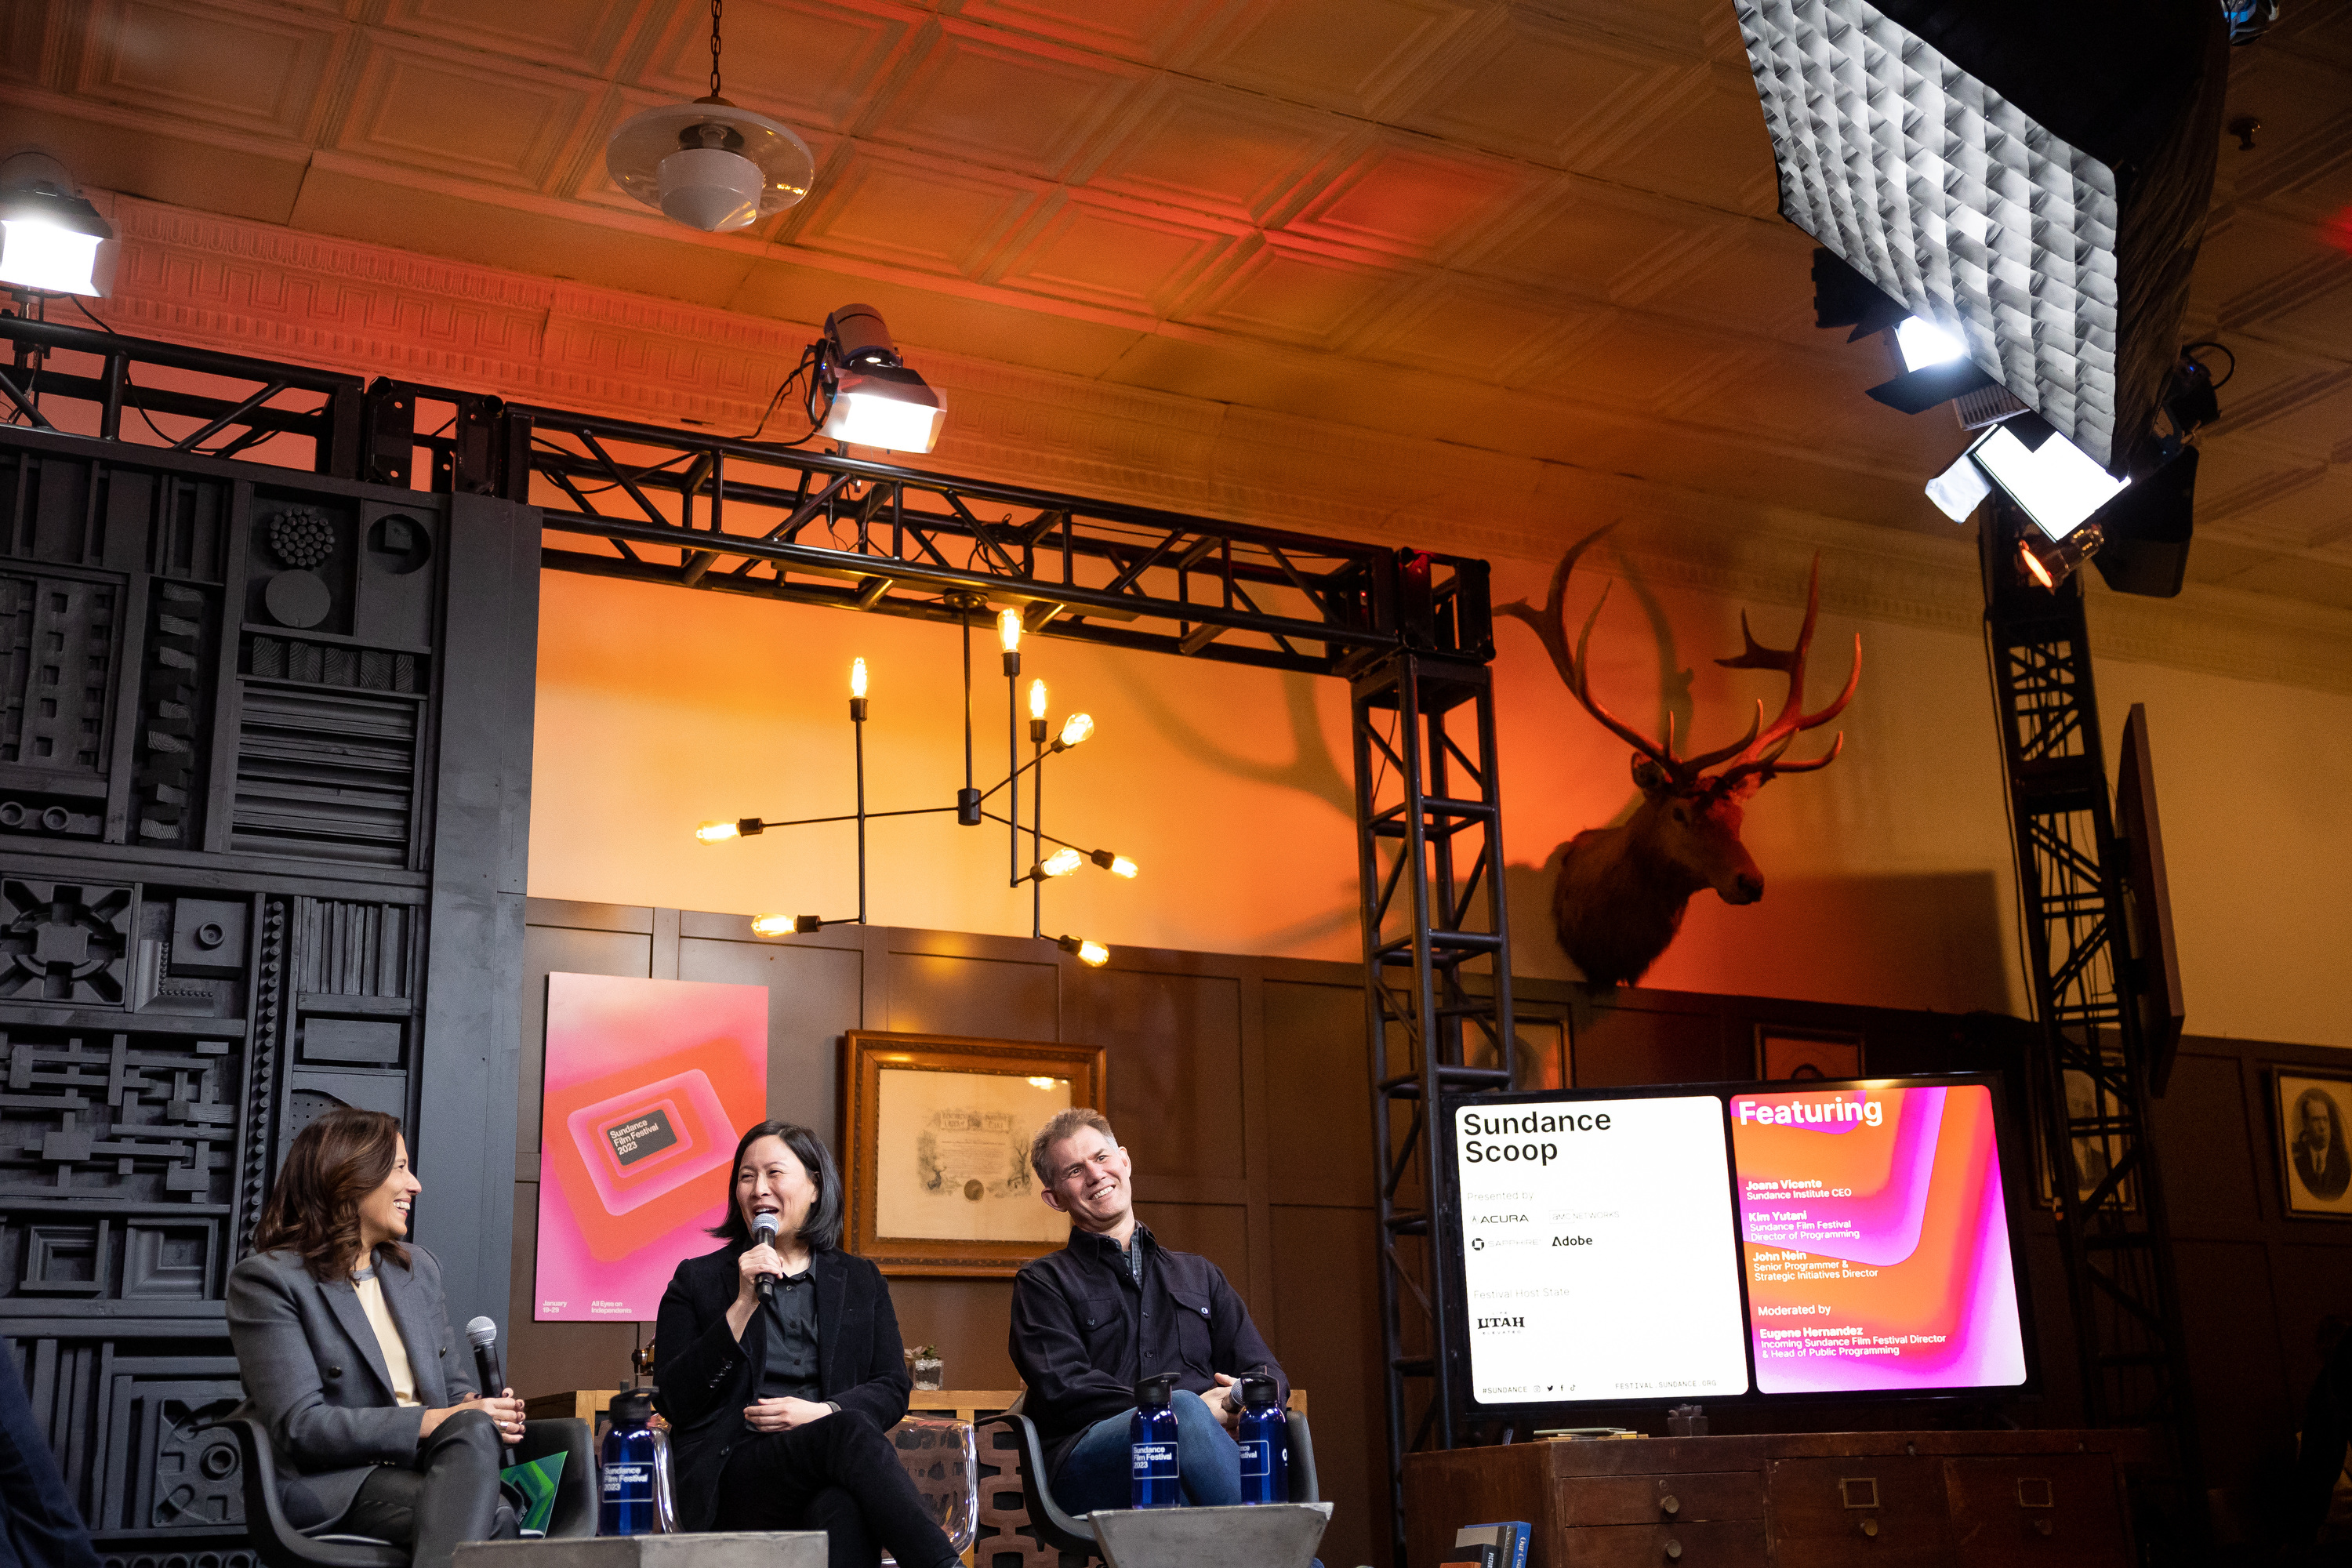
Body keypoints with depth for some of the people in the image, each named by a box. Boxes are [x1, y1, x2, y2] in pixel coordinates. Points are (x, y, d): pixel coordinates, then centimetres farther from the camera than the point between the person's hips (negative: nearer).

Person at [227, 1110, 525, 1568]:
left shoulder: (418, 1267, 21)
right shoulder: (267, 1280, -1)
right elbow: (298, 1425, -10)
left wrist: (483, 1415, -4)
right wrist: (429, 1422, -17)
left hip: (423, 1468, 6)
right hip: (332, 1483, -6)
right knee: (495, 1520, -34)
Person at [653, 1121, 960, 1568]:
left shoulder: (860, 1280, 22)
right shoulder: (697, 1280, 16)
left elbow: (893, 1390, 13)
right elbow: (674, 1401, 3)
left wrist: (822, 1412, -7)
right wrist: (743, 1306, -5)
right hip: (734, 1472, -2)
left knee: (843, 1503, -40)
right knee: (850, 1431, -35)